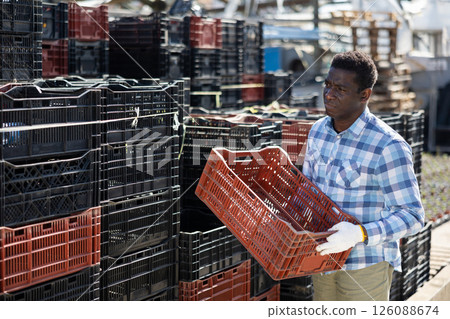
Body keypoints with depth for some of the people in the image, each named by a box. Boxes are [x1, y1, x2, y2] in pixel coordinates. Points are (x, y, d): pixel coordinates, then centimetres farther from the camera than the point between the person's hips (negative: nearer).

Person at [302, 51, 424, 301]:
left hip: (366, 266, -7)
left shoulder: (388, 147, -21)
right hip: (325, 259, 7)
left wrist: (360, 234, -33)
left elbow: (412, 217, -19)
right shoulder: (318, 131, 3)